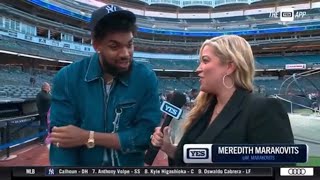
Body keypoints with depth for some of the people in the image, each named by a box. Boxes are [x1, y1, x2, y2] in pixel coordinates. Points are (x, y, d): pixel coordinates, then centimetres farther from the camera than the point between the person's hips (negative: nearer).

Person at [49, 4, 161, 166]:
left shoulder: (146, 78, -15)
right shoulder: (67, 78, -15)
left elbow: (147, 134, -19)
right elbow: (61, 142, -17)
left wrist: (88, 138, -21)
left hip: (132, 168, 1)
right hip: (82, 164, 0)